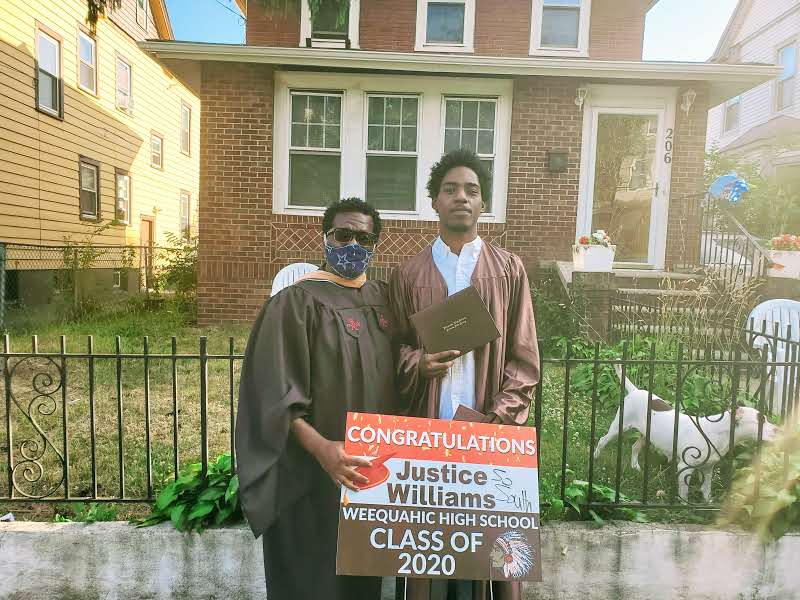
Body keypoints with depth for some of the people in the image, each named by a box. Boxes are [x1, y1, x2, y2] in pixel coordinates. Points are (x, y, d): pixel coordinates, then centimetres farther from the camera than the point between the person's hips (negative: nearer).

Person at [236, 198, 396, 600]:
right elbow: (276, 394, -18)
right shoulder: (296, 302, -13)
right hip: (313, 475, -6)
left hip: (372, 469, 6)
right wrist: (319, 447, -31)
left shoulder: (384, 298, 6)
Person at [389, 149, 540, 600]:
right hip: (425, 431, 1)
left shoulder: (510, 270, 3)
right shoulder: (408, 275, 5)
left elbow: (523, 359, 0)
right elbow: (396, 349, 7)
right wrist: (419, 363, -15)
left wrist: (498, 421, -11)